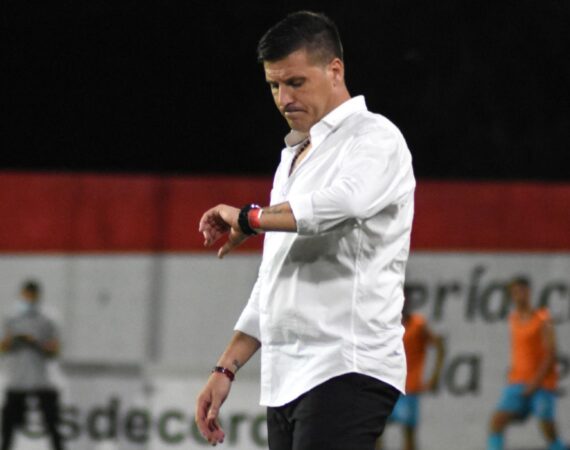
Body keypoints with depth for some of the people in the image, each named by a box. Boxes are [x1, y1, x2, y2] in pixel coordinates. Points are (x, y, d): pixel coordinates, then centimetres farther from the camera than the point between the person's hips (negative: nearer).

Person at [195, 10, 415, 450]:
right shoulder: (293, 158, 25)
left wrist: (250, 216, -13)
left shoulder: (375, 138, -3)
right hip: (284, 381, 9)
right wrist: (226, 369, 22)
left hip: (347, 371, -9)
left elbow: (344, 200, -27)